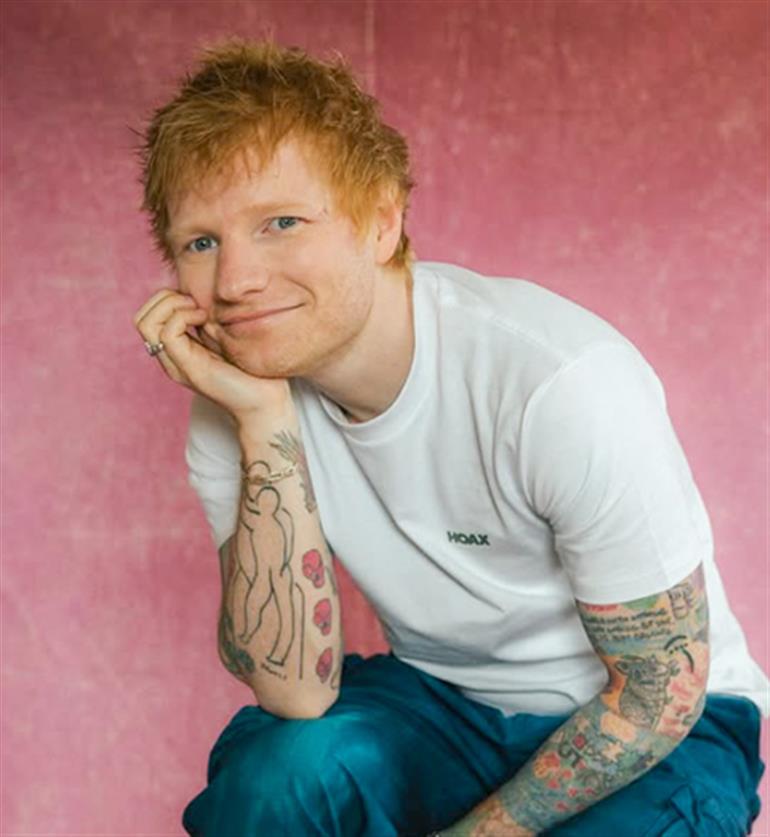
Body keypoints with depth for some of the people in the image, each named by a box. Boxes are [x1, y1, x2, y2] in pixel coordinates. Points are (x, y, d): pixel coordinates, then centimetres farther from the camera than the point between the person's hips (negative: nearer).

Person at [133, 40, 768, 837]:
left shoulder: (564, 383, -29)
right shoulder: (234, 397, -13)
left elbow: (663, 690, -18)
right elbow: (296, 691, -20)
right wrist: (267, 423, -29)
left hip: (651, 728, -2)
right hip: (439, 698, 2)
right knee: (274, 765, -26)